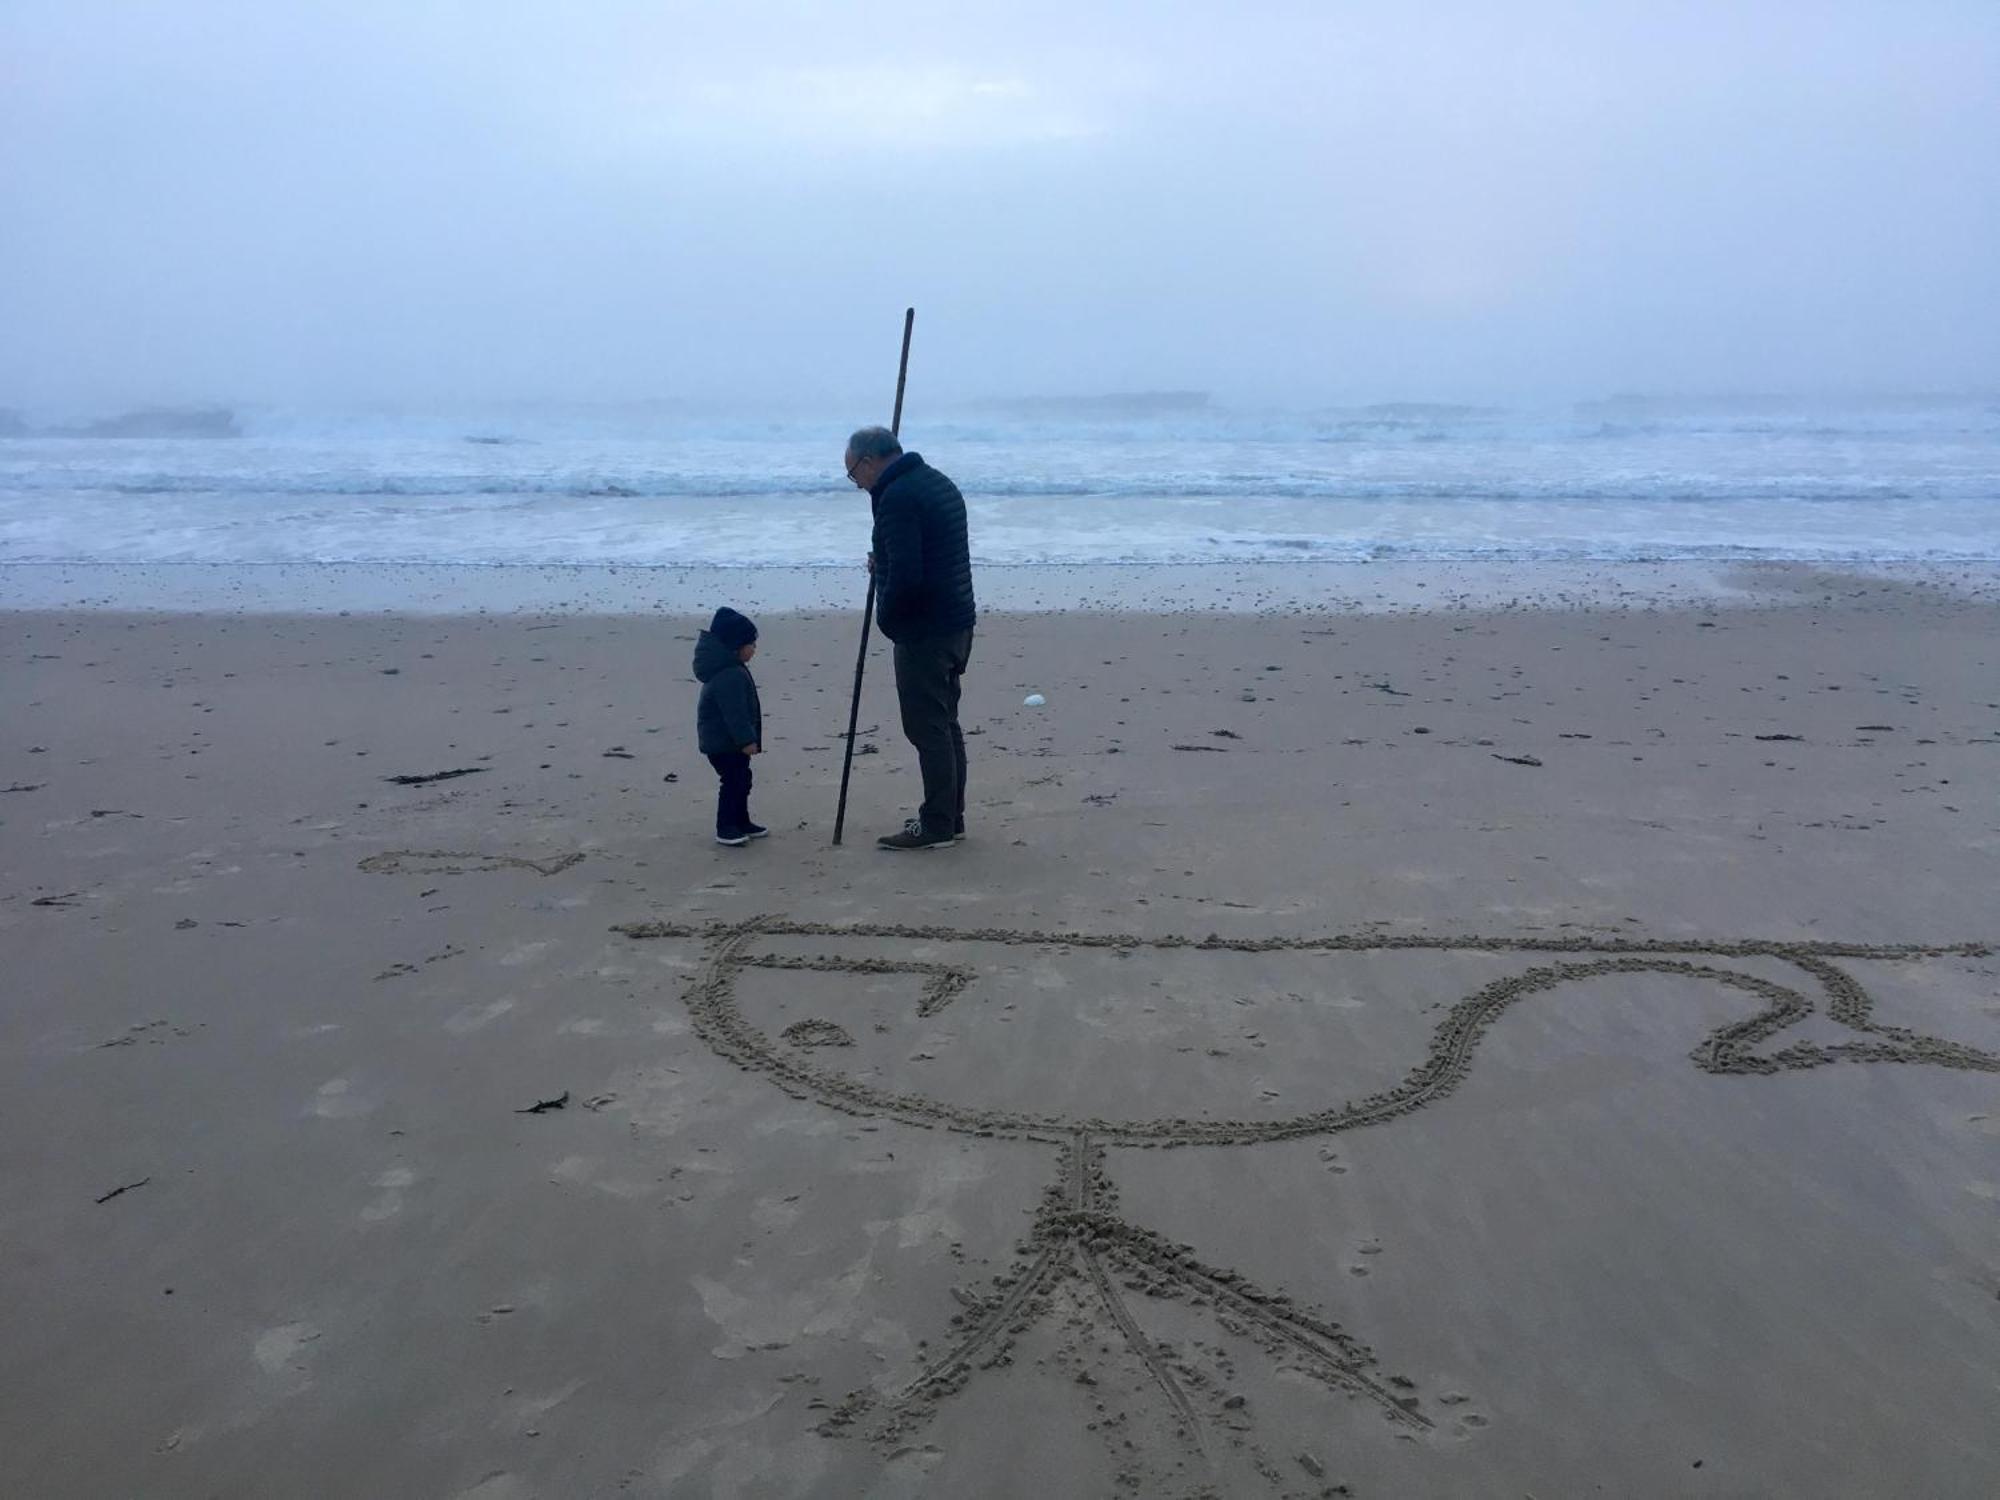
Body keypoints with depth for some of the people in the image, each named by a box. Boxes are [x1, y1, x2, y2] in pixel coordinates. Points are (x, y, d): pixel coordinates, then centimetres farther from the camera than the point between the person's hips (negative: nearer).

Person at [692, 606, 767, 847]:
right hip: (724, 743, -11)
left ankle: (741, 823, 28)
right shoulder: (730, 675, -24)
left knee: (741, 780, 17)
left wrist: (748, 738, 26)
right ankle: (725, 829, 1)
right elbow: (735, 713, -27)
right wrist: (746, 740, -25)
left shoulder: (729, 668, 12)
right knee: (733, 781, -6)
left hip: (730, 741, 11)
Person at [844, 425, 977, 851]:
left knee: (928, 728, -4)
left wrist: (888, 618, -9)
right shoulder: (939, 483, 14)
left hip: (923, 631, -10)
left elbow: (905, 574, -25)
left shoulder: (896, 497, -18)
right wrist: (885, 563, 20)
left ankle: (937, 825, 2)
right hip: (958, 622, 10)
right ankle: (951, 818, 23)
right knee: (945, 723, 16)